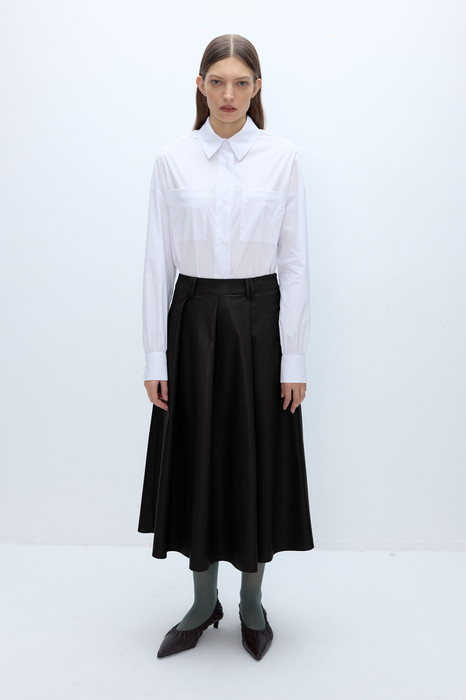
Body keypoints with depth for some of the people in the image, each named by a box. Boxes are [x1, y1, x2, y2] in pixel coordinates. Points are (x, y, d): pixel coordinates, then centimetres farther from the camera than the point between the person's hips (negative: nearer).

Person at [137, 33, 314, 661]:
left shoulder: (283, 158, -1)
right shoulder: (172, 160, 1)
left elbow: (295, 261, -2)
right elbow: (158, 261, 1)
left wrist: (294, 357, -5)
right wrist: (155, 357, -3)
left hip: (259, 322, -1)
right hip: (193, 321, 1)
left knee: (256, 462, 8)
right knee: (196, 463, 9)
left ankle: (252, 603, 30)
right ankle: (203, 603, 29)